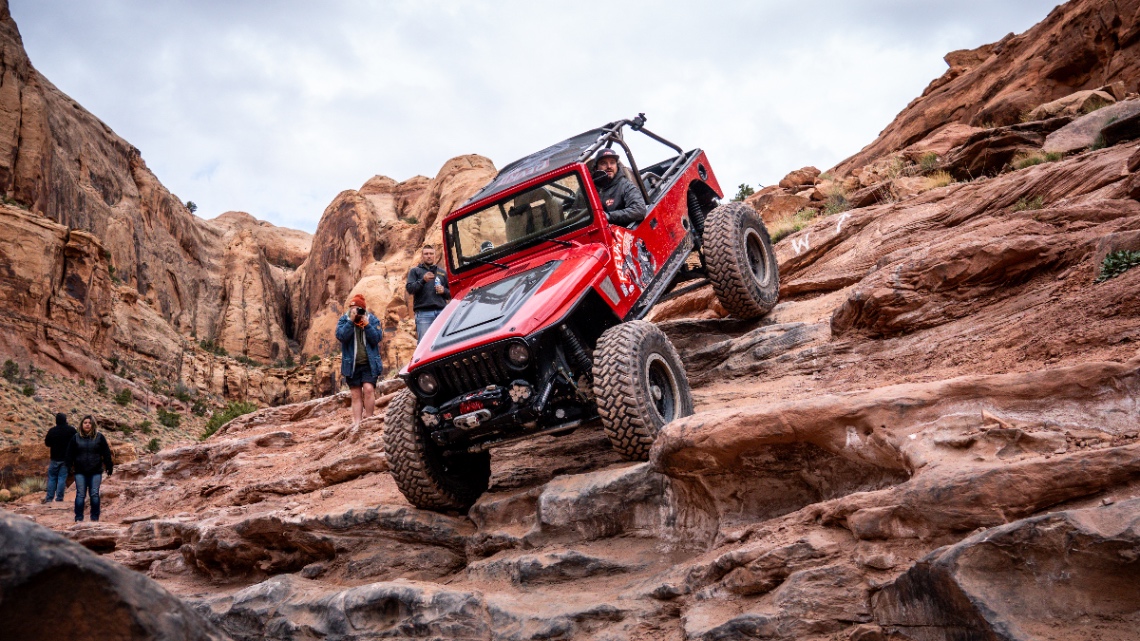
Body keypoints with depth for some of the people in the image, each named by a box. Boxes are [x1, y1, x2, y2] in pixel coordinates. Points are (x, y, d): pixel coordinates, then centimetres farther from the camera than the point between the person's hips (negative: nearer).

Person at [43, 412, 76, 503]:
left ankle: (49, 498, 8)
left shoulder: (52, 431, -5)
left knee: (52, 478, 10)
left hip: (55, 458, 0)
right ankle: (59, 498, 2)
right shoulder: (71, 430, -6)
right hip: (66, 458, 0)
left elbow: (47, 443, 4)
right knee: (62, 478, 2)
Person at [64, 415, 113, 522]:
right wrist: (69, 467, 0)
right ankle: (78, 518, 6)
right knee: (80, 494, 0)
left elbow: (106, 453, 2)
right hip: (80, 472, 0)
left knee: (94, 494, 2)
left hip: (96, 471, 0)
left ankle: (95, 518, 10)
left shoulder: (99, 437, 1)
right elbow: (70, 453, 6)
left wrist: (109, 467, 0)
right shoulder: (76, 437, 4)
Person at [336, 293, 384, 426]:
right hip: (352, 364, 1)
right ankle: (357, 423, 5)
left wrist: (367, 324, -16)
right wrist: (351, 321, -18)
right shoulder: (344, 320, 3)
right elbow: (341, 336, -13)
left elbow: (378, 338, -7)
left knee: (368, 389, -17)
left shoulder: (373, 319, 3)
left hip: (370, 364, -1)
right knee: (356, 395, 4)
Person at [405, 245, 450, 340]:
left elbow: (451, 293, 22)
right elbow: (410, 289, -2)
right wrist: (423, 280, -18)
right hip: (423, 313, -3)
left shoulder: (442, 272, 21)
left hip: (441, 312, 3)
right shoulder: (415, 271, 14)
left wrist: (444, 291, -1)